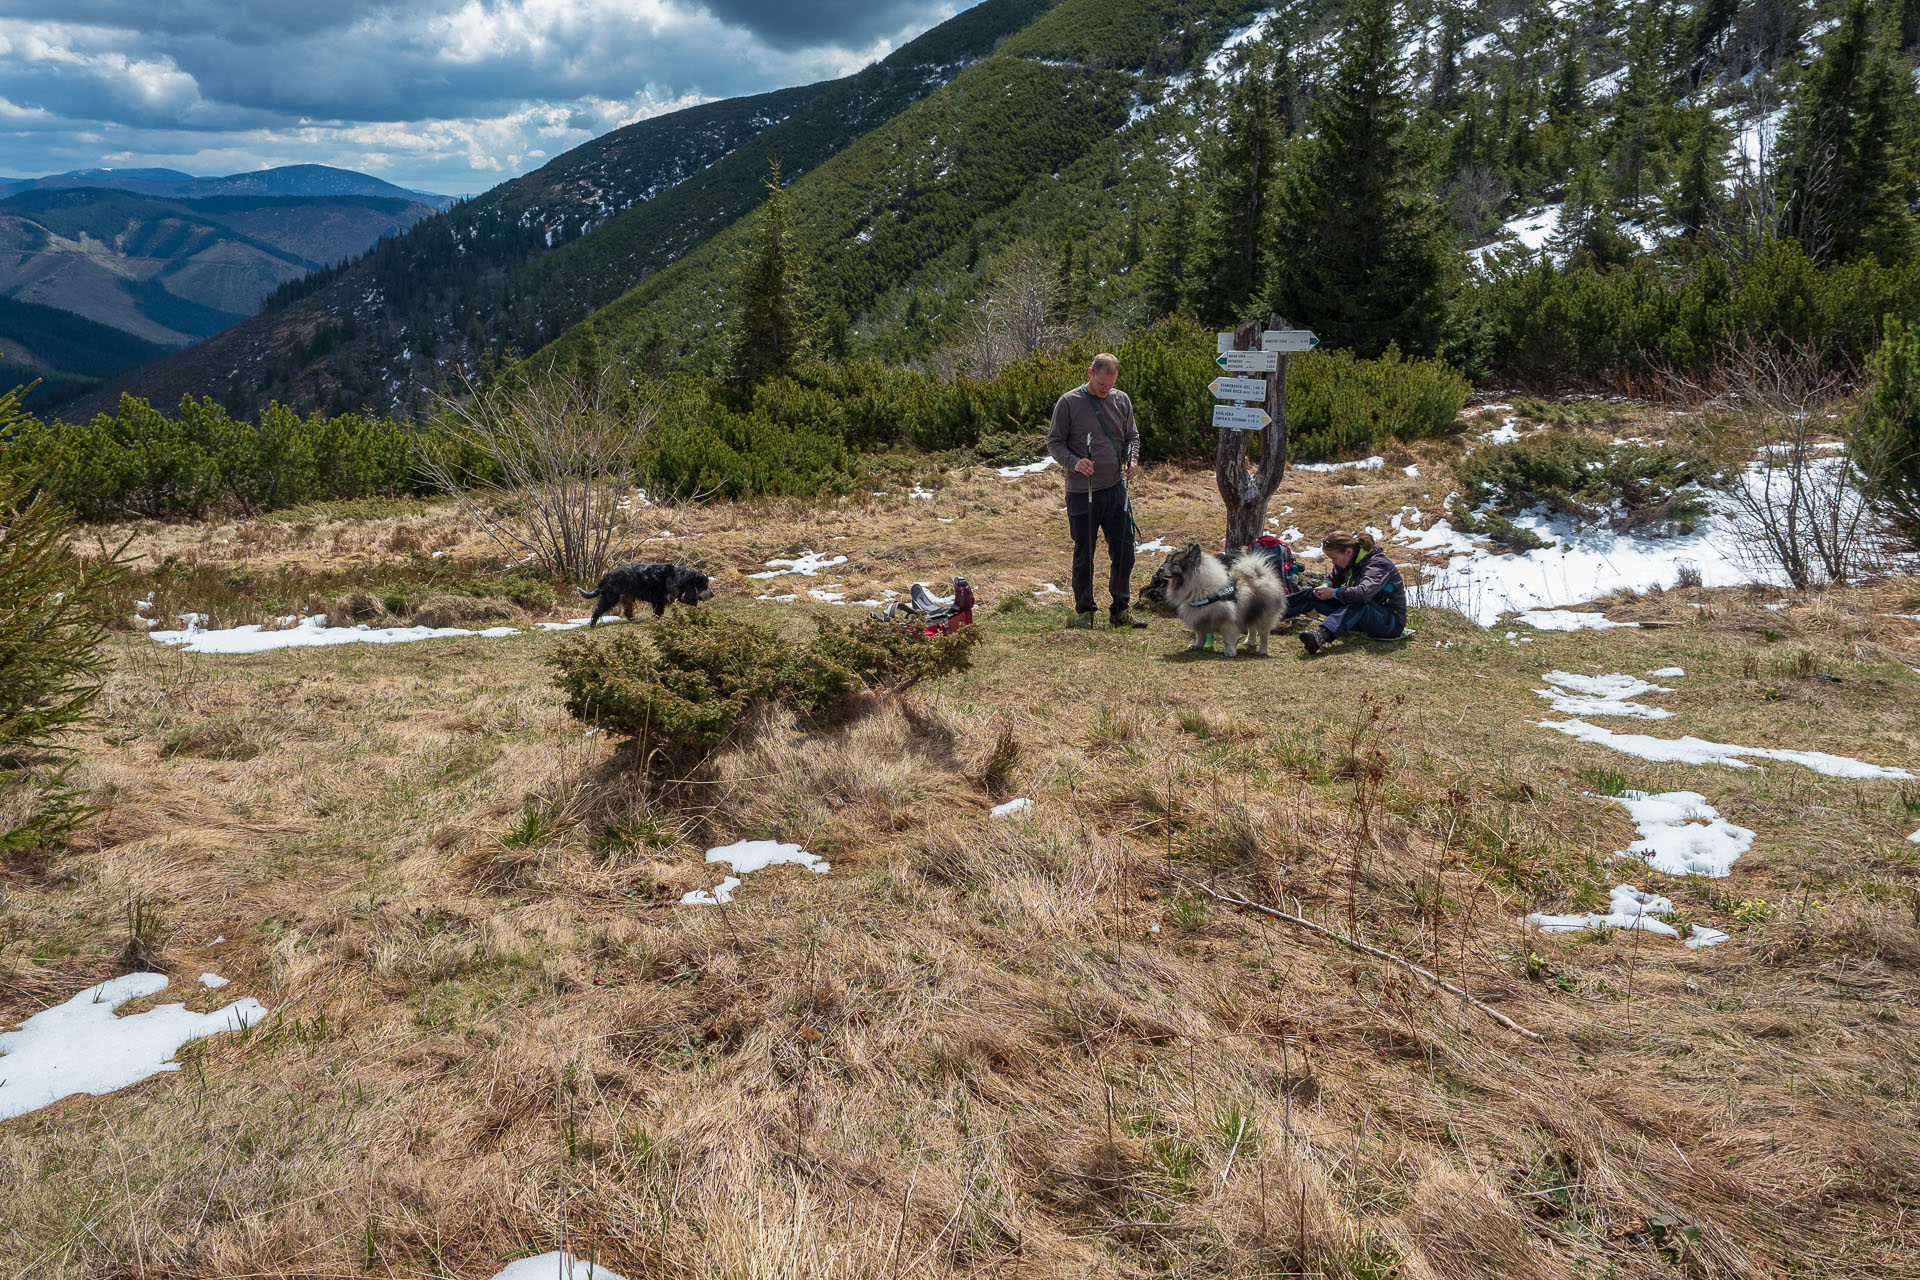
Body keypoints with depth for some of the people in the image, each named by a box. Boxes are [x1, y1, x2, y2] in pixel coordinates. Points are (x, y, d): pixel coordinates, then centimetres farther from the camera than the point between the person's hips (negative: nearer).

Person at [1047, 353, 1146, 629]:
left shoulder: (1121, 401, 9)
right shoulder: (1068, 403, -4)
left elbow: (1132, 436, 18)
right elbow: (1054, 442, -1)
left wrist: (1132, 459, -3)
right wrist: (1074, 462, -19)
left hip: (1115, 489, 4)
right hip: (1082, 492, -4)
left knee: (1124, 552, 5)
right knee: (1084, 554, 5)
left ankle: (1120, 610, 18)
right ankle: (1084, 611, 18)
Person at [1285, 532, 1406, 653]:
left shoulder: (1378, 564, -24)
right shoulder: (1352, 560, 1)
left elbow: (1364, 593, -42)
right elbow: (1333, 578, 20)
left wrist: (1334, 593, -28)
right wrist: (1325, 586, -5)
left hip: (1392, 622, -9)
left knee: (1358, 604, -43)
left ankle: (1321, 635, -64)